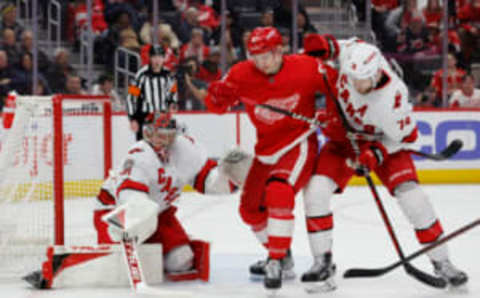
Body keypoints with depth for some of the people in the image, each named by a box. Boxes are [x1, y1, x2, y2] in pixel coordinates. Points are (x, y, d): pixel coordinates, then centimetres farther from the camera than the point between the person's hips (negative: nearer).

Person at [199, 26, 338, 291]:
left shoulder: (305, 68, -18)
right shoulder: (242, 74, -9)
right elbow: (216, 104, -5)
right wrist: (218, 96, -27)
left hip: (298, 143, -6)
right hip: (266, 148, 6)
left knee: (279, 192, -30)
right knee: (251, 208, 13)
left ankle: (277, 262, -23)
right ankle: (280, 257, 35)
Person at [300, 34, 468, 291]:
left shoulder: (391, 100, -37)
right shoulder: (352, 53, -28)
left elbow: (405, 136, -20)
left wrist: (377, 153, -31)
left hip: (385, 142, -4)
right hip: (345, 136, 4)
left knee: (411, 195, -18)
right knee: (316, 190, -15)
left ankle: (441, 261, -3)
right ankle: (322, 261, -5)